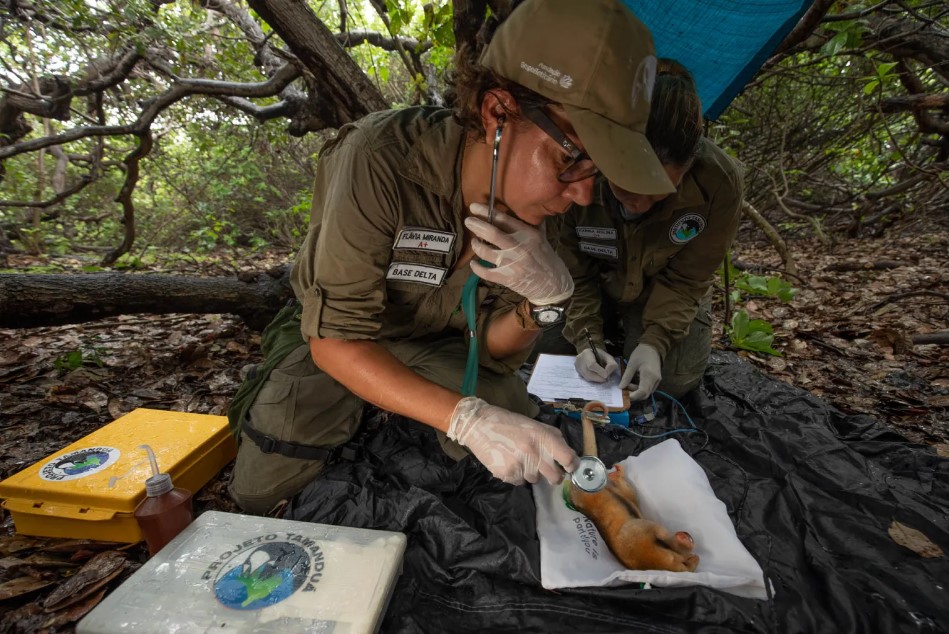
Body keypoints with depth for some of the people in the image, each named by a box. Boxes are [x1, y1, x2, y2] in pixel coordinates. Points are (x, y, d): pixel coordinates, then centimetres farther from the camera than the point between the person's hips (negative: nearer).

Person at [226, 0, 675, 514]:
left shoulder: (530, 198, -18)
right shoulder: (380, 161, -34)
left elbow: (495, 351, -14)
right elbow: (335, 340, -32)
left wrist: (546, 299, -35)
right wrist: (467, 417, -44)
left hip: (434, 341, 3)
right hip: (336, 340, -2)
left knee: (521, 443, -10)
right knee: (261, 490, -8)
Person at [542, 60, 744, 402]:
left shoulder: (720, 181, -30)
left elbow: (685, 278, -18)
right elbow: (572, 272, -18)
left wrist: (655, 341, -29)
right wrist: (586, 336, -25)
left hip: (662, 289, 0)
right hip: (595, 285, 1)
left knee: (672, 380, -13)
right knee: (549, 348, -9)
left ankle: (635, 329, 20)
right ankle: (608, 324, 21)